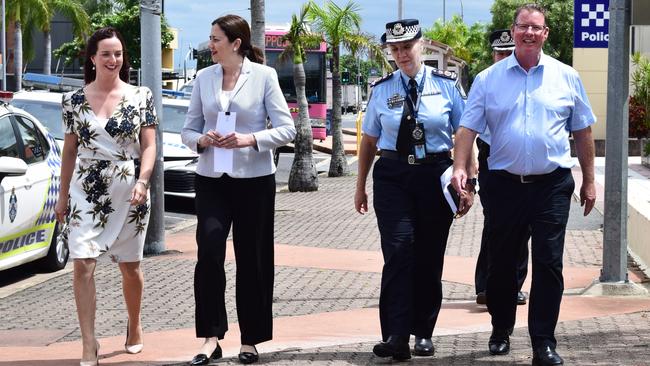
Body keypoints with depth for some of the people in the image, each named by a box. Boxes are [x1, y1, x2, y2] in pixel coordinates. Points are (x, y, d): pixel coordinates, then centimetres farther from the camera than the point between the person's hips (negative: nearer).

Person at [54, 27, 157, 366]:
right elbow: (70, 150, 9)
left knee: (129, 266, 11)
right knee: (83, 265, -10)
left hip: (129, 194, 0)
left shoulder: (140, 97, 0)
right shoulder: (75, 100, 3)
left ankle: (134, 326, 35)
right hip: (86, 193, 1)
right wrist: (62, 196, 9)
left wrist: (142, 181, -16)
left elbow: (149, 146, -1)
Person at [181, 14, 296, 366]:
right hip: (211, 179, 2)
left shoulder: (263, 76, -3)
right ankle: (211, 337, -5)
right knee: (209, 254, -11)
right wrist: (201, 140, -11)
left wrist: (251, 139, -19)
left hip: (254, 179, -2)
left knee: (252, 260, 4)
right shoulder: (204, 78, 6)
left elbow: (286, 129, -5)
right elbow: (188, 129, 11)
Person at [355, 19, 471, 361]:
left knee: (429, 256, 7)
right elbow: (369, 140, 12)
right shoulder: (382, 89, 5)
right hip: (392, 176, 0)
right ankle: (396, 337, -15)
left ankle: (423, 332, 21)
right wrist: (360, 186, 13)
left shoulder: (445, 84, 1)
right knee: (398, 250, -13)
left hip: (436, 175, 0)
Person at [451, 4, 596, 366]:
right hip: (505, 184, 1)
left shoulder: (566, 77, 5)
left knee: (549, 264, -4)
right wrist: (460, 167, -17)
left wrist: (589, 180, 9)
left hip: (552, 185, -1)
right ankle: (501, 331, 29)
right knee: (502, 263, 10)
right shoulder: (488, 79, 3)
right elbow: (468, 128, -1)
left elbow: (583, 131, 10)